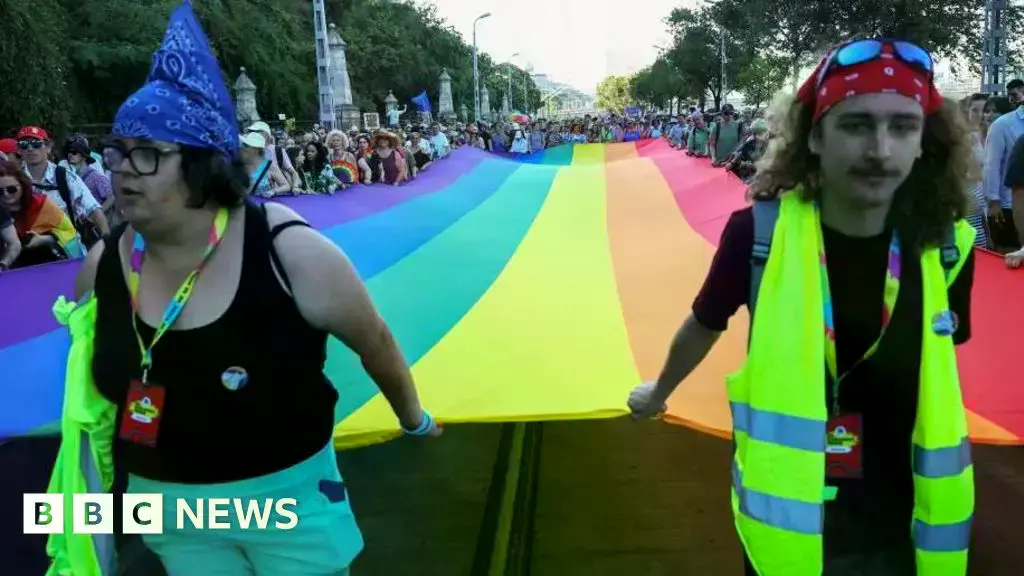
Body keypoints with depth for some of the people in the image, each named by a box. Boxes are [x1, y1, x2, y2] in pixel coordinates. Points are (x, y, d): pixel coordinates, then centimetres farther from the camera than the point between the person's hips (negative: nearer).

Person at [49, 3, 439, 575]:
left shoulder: (290, 253, -23)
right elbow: (94, 383, 8)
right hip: (169, 507, 4)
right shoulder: (102, 268, -10)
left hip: (288, 496, -3)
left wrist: (413, 418, 7)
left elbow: (375, 341, -8)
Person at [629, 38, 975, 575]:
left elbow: (940, 362, 7)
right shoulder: (760, 232, -19)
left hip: (899, 523, 3)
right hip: (784, 514, -2)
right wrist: (658, 392, 17)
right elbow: (703, 327, 0)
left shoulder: (946, 247, -11)